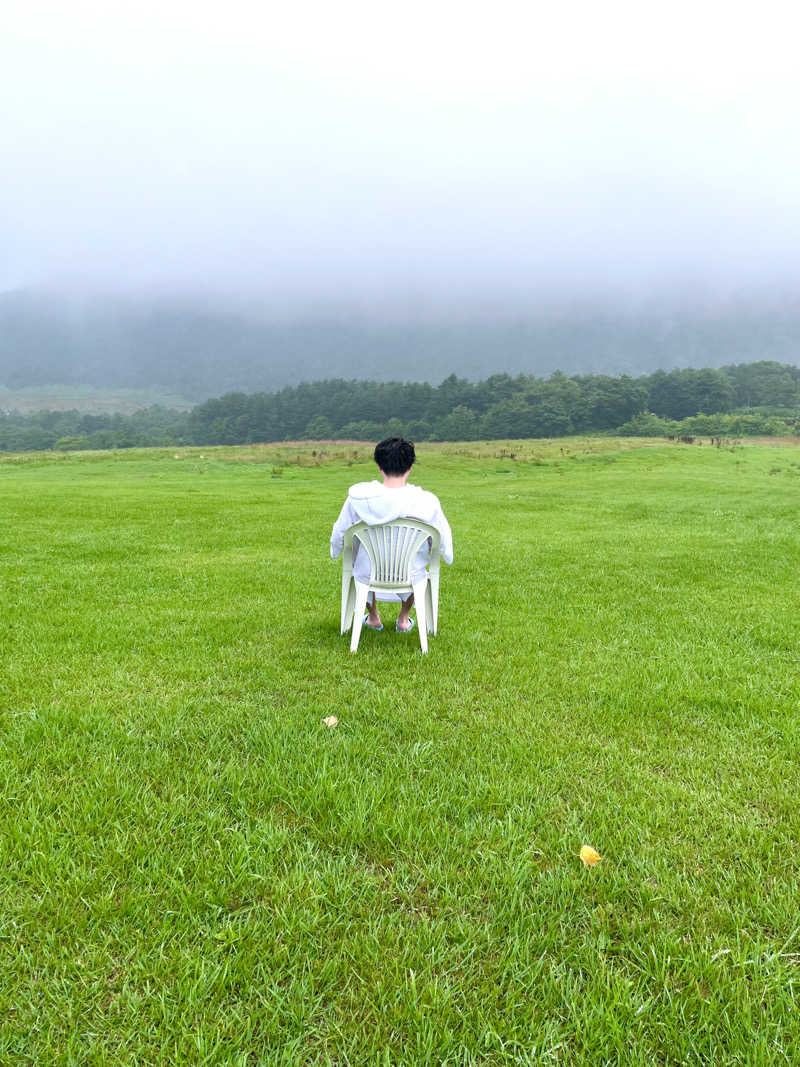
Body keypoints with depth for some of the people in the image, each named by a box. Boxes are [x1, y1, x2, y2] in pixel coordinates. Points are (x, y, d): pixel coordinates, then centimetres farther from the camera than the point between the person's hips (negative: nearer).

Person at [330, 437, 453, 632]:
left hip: (369, 577, 0)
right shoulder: (427, 502, -21)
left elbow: (339, 534, -6)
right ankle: (403, 620, 43)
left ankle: (373, 618, 48)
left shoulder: (358, 498, -20)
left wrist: (335, 553, 18)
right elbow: (444, 538, -6)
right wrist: (448, 557, 18)